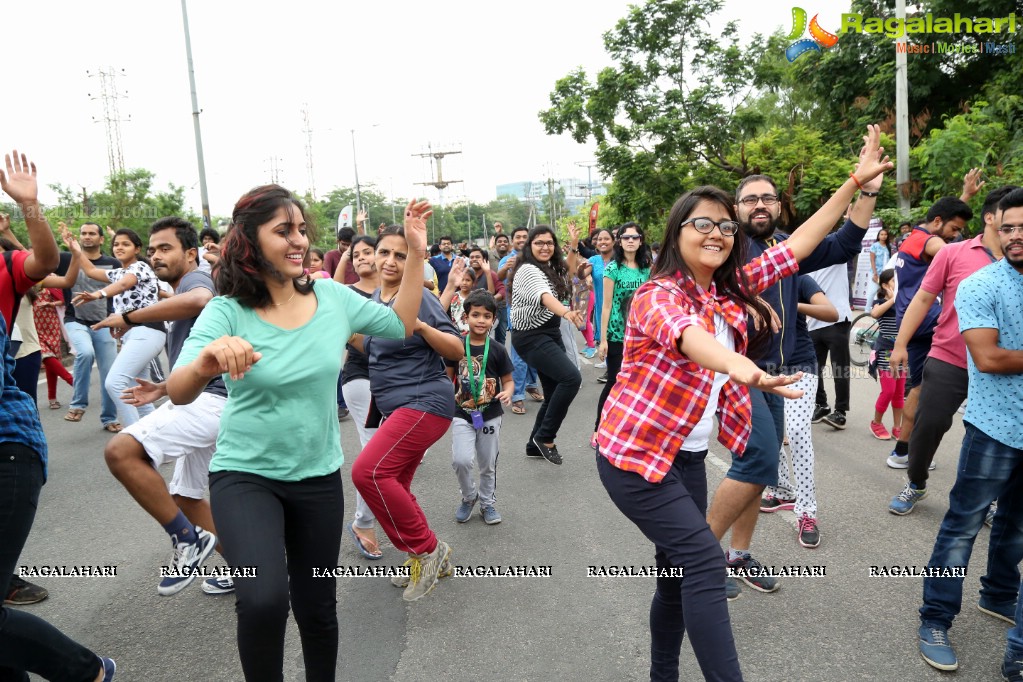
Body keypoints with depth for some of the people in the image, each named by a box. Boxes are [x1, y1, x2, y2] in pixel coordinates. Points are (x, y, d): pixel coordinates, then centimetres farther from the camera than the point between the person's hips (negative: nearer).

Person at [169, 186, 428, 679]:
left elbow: (401, 325, 6)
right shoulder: (226, 311, -15)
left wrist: (417, 253, -3)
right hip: (244, 475, -3)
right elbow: (178, 393, -27)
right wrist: (205, 363, -50)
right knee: (263, 599, -25)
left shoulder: (333, 297, -5)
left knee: (318, 606, 14)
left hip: (318, 476, 3)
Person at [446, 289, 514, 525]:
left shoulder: (497, 350, -5)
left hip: (490, 415, 1)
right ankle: (469, 496, 14)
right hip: (462, 414, 0)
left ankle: (487, 502, 34)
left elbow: (508, 380, 2)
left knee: (488, 464, 11)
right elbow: (448, 378, 8)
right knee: (461, 460, -14)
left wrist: (507, 393, -19)